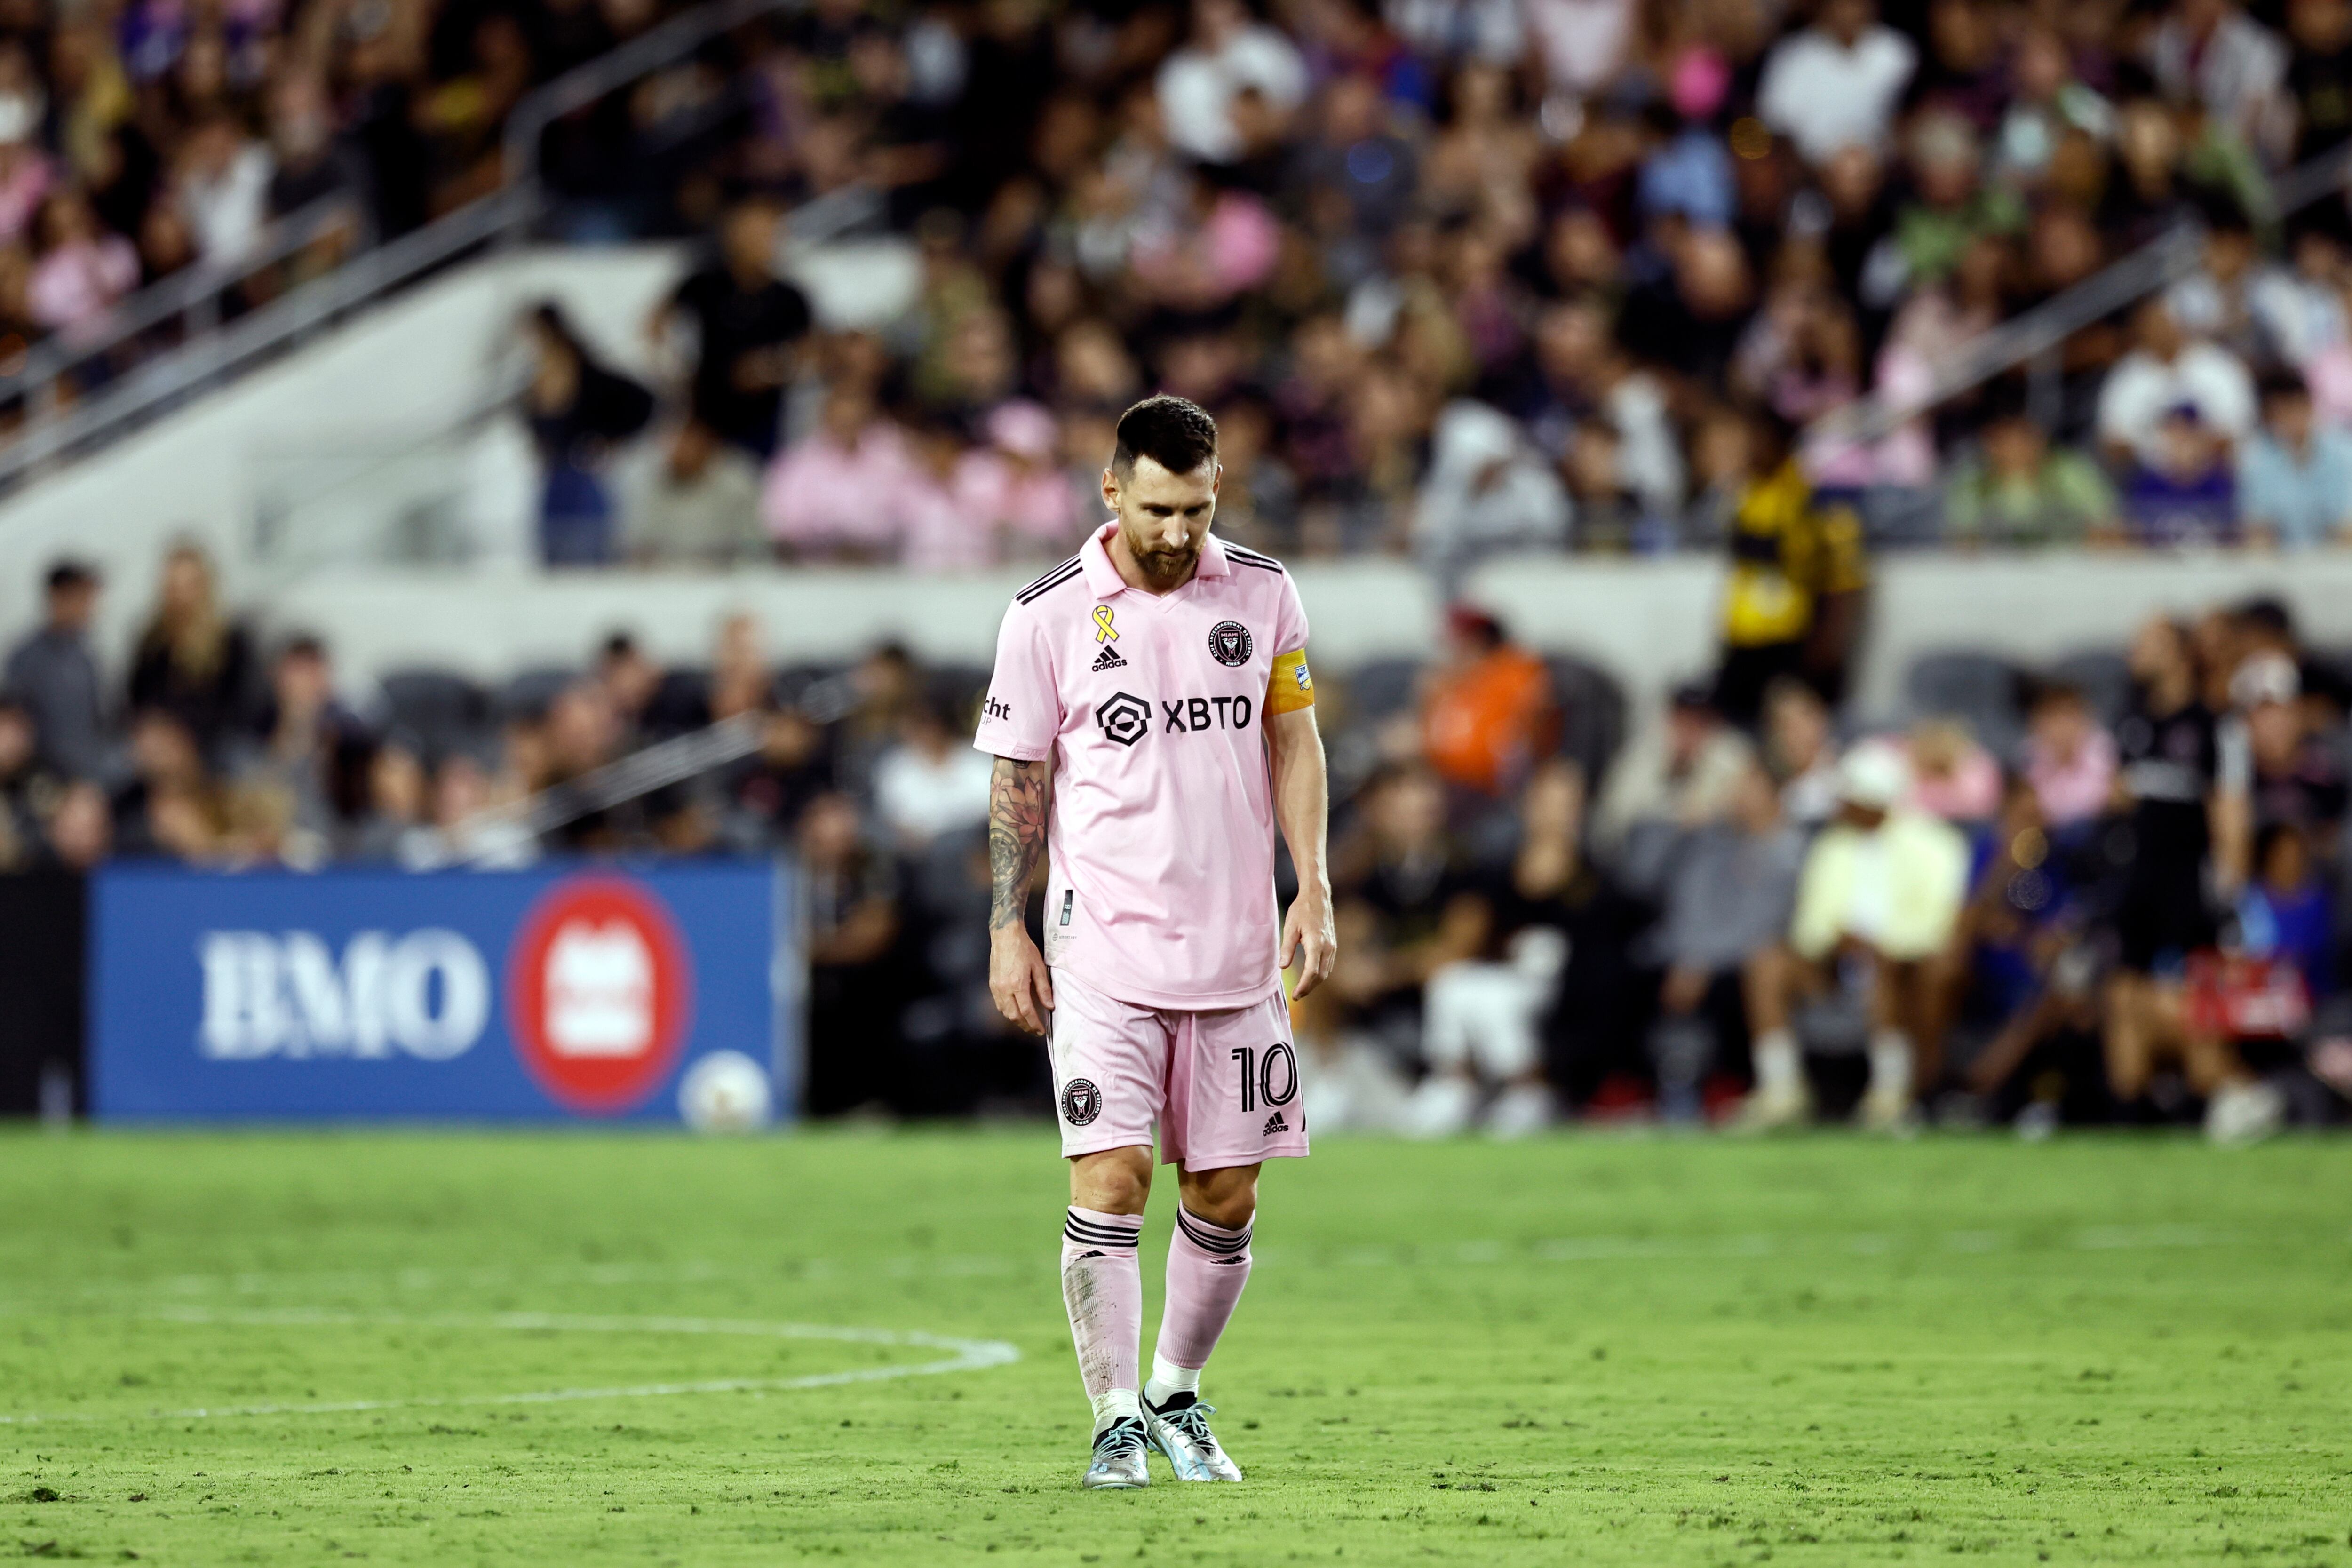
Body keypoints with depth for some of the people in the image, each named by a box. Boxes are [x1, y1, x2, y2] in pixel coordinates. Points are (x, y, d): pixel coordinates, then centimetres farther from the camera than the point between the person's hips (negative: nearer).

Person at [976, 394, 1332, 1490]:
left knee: (1225, 1196, 5)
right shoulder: (1049, 615, -2)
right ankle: (1116, 1424, -6)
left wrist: (1313, 888, 2)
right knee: (1110, 1178, -12)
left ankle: (1178, 1398, 25)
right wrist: (1008, 929, -1)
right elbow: (1018, 780, 3)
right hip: (1102, 948, -3)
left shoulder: (1262, 593, 5)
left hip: (1236, 951, 3)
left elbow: (1293, 741, 11)